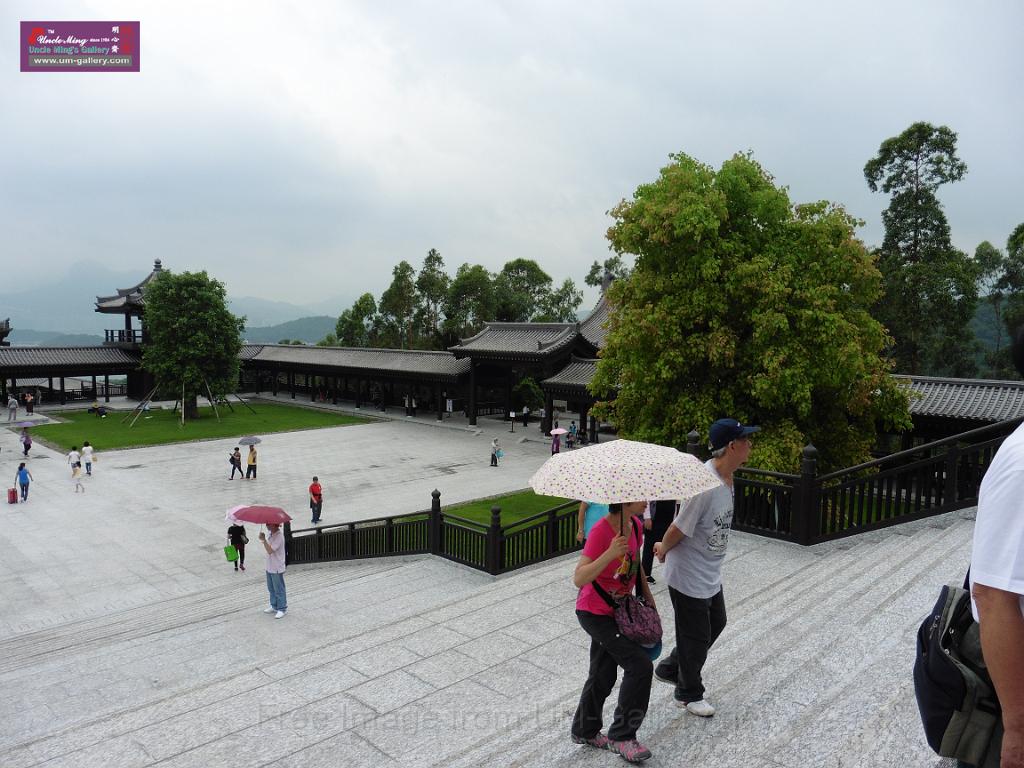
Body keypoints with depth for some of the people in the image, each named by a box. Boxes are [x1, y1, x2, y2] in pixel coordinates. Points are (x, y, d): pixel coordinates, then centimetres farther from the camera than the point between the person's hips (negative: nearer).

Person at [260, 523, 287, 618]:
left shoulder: (279, 536, -23)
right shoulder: (271, 534, 6)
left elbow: (270, 550, -29)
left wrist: (264, 539, -27)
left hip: (277, 568, -9)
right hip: (270, 567, 9)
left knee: (279, 590, 2)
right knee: (271, 589, 20)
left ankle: (282, 609, 13)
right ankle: (274, 606, 33)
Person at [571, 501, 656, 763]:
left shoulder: (635, 526, -3)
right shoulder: (600, 531, -29)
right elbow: (579, 579, -35)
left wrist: (647, 596, 16)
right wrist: (610, 553, -45)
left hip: (615, 610, 8)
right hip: (595, 614, -8)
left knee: (603, 674, 19)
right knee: (640, 666, -9)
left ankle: (585, 731, 39)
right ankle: (621, 736, 8)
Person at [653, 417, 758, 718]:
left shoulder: (726, 477, -1)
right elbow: (678, 528, -25)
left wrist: (665, 547, 9)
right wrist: (663, 551, -5)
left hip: (711, 574, 9)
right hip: (689, 577, -9)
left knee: (716, 623, 25)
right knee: (696, 637, 10)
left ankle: (670, 669, 43)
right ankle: (689, 694, 35)